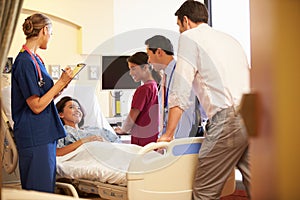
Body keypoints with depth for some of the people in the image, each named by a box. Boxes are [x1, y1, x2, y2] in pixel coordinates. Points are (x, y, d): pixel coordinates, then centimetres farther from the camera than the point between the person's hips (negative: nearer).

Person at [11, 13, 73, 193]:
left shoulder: (35, 59, 14)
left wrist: (61, 87, 7)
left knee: (47, 188, 15)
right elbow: (36, 106, -17)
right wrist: (61, 82, -11)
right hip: (35, 137, -10)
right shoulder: (25, 62, -16)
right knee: (39, 191, -3)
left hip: (46, 134, 10)